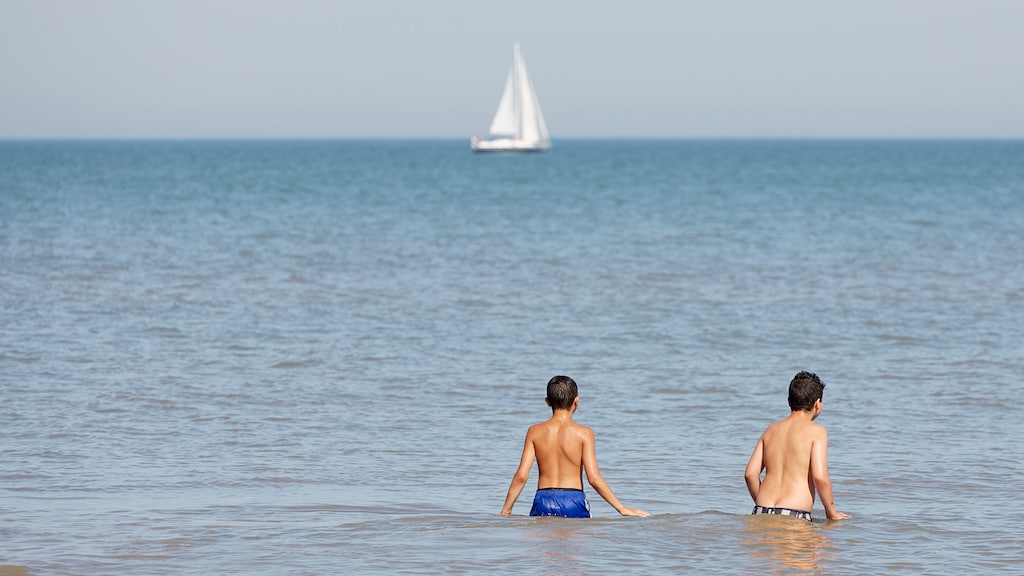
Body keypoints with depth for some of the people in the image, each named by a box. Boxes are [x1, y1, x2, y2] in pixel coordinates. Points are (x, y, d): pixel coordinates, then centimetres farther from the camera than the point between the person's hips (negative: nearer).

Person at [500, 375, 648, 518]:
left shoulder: (535, 432, 4)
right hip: (574, 502, -2)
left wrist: (505, 511, 10)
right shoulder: (583, 433, -2)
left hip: (543, 503, 2)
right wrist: (622, 509, -2)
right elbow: (593, 478, -8)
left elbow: (521, 476, 0)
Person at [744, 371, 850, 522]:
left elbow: (750, 474, 12)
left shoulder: (771, 430, 17)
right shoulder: (816, 431, 2)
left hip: (762, 513, 6)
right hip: (794, 516, -6)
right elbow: (820, 477, -9)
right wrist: (832, 512, 5)